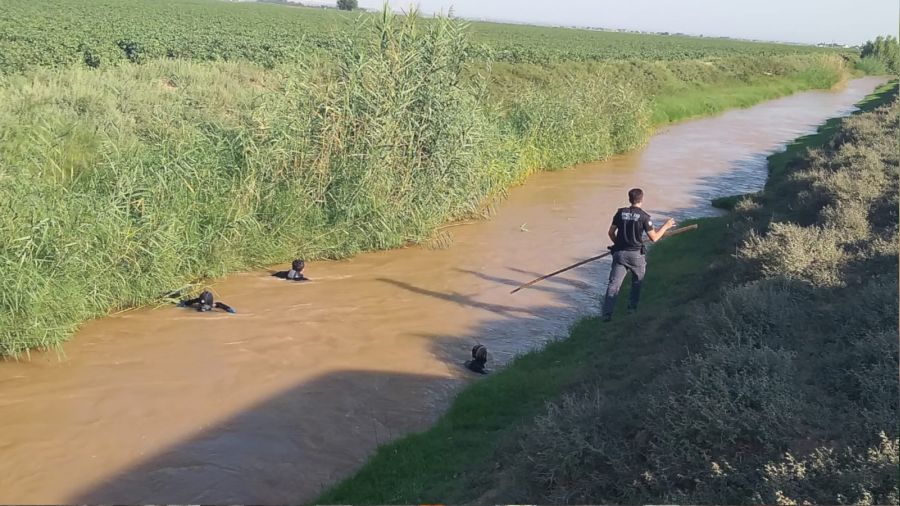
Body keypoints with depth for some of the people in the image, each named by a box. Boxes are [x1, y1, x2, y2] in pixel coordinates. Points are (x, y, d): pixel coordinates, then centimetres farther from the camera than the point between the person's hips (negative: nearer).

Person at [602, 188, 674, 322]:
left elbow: (611, 232, 7)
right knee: (637, 281, 24)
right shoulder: (643, 216, -7)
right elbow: (654, 238, -4)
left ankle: (607, 312, -13)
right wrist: (665, 226, 9)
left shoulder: (621, 212, 2)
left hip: (620, 254, 2)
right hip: (636, 254, -2)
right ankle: (632, 306, 26)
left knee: (614, 283, -3)